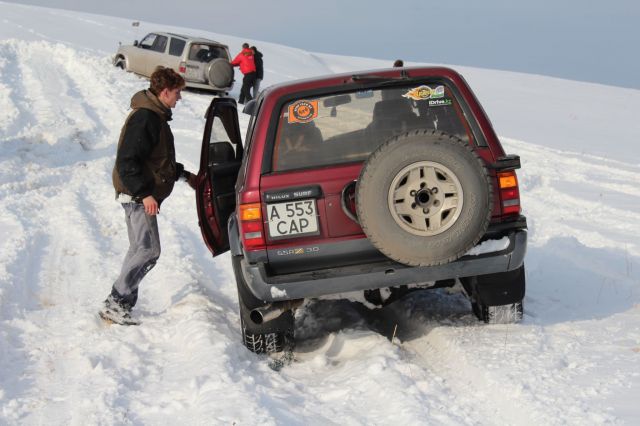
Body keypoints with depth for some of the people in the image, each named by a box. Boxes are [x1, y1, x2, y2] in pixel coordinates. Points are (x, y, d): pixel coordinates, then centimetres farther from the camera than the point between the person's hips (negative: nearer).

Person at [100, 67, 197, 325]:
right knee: (148, 250, -12)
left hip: (140, 196, 11)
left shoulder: (155, 116, 15)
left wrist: (184, 175, 26)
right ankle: (114, 304, -9)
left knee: (140, 250, 12)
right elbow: (127, 161, -23)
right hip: (138, 196, -11)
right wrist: (145, 194, -27)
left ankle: (123, 303, 16)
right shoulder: (145, 118, -18)